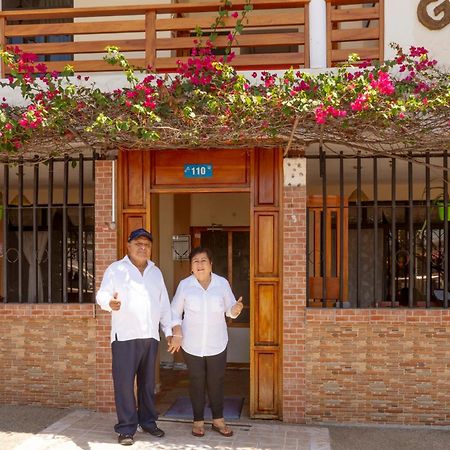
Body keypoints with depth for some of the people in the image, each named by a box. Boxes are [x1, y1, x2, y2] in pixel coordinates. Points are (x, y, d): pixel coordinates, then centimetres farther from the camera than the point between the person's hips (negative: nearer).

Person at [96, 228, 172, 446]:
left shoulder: (156, 272, 15)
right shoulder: (116, 269, 1)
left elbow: (164, 304, 17)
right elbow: (102, 294, -8)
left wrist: (169, 330, 12)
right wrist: (109, 302, -31)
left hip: (150, 336, 5)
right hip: (125, 336, -4)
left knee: (148, 382, 13)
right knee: (124, 382, -3)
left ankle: (148, 421, 25)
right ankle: (126, 428, 6)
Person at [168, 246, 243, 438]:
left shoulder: (222, 283, -3)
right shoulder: (184, 285, -5)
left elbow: (229, 310, 3)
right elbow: (175, 312, 3)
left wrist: (236, 309, -19)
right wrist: (177, 332, -11)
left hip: (217, 344, 1)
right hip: (192, 345, 0)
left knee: (216, 382, 8)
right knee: (196, 383, 9)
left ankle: (218, 420, 24)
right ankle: (198, 421, 23)